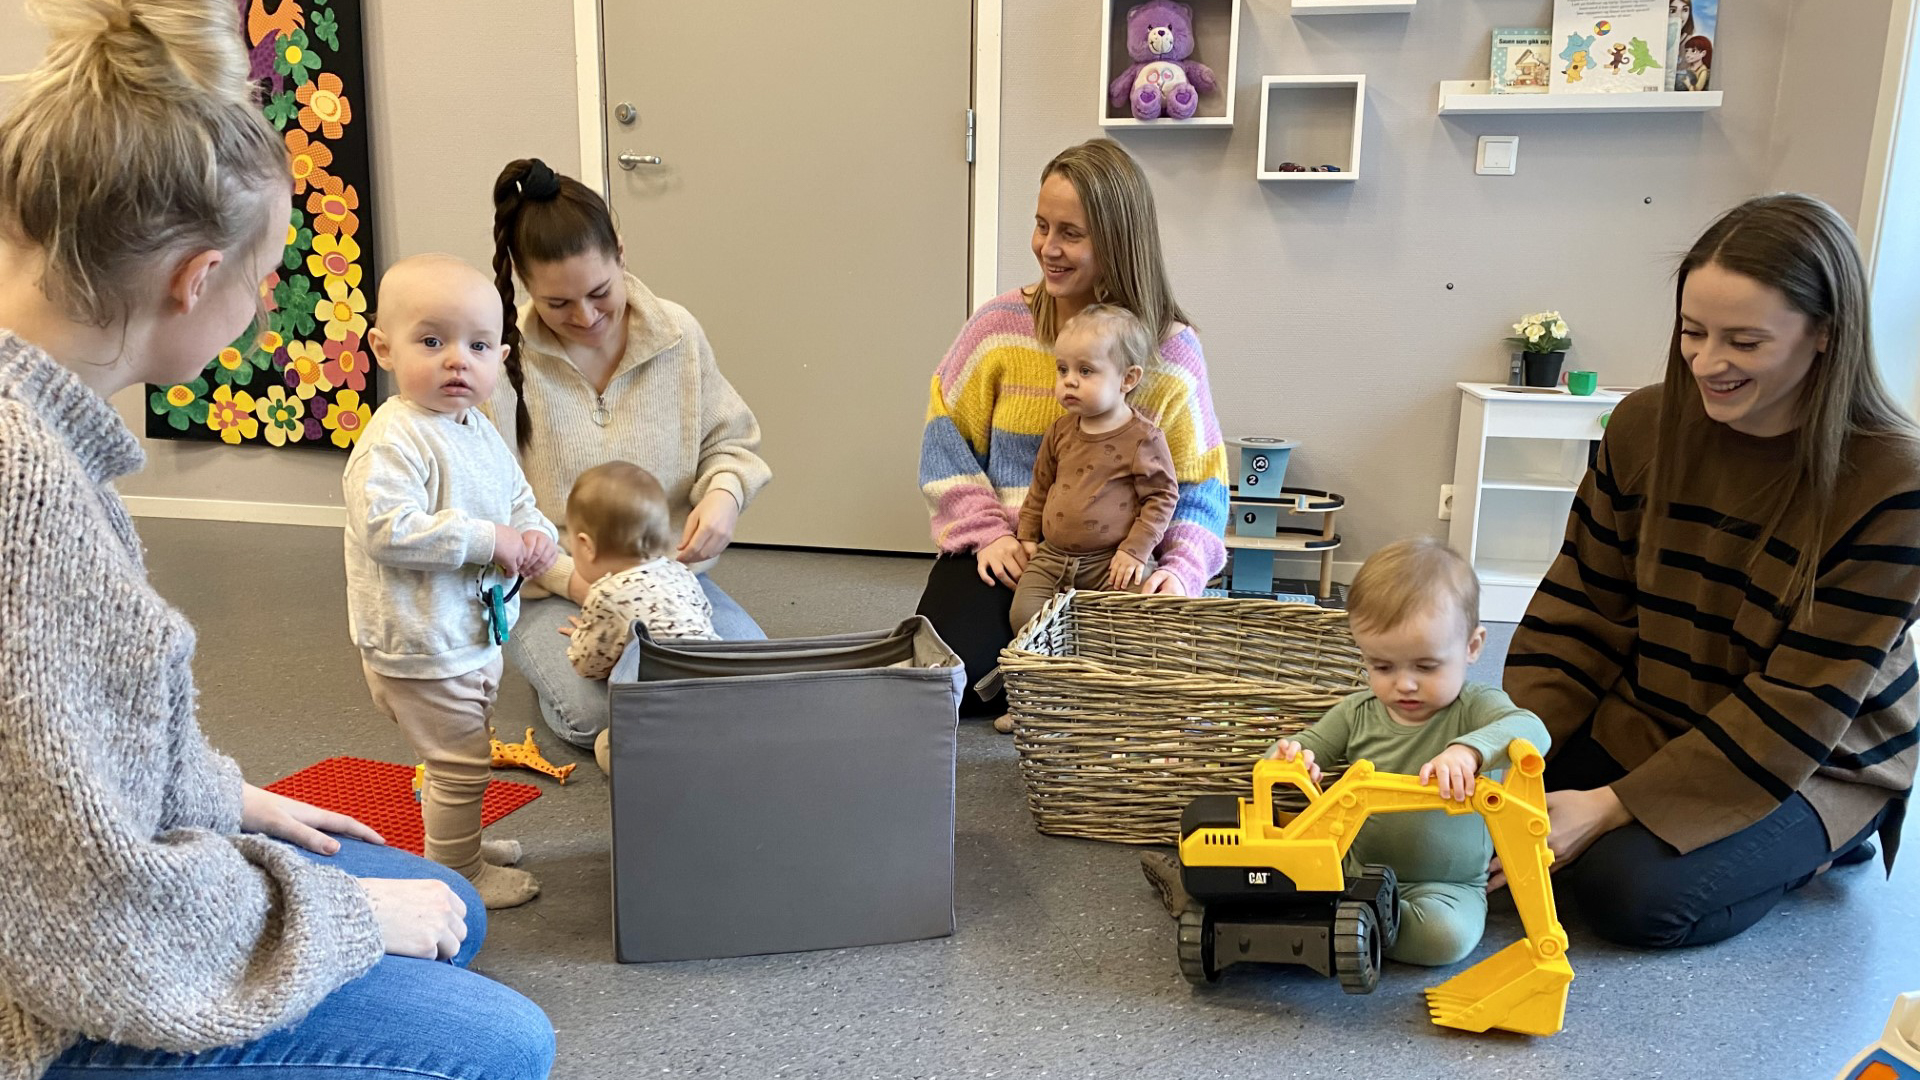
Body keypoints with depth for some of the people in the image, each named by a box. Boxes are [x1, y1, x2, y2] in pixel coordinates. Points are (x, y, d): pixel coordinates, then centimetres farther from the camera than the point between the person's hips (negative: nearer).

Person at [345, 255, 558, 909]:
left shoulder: (481, 432, 7)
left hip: (475, 633, 9)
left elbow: (520, 500, 18)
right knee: (461, 763, 2)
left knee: (457, 758, 27)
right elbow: (387, 529, -32)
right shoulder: (393, 440, -22)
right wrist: (488, 539, -28)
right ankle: (456, 872, 21)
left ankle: (459, 841, 46)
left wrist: (535, 537, -5)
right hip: (420, 643, -9)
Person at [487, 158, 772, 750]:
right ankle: (557, 658, 10)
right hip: (550, 589, -2)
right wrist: (570, 578, -21)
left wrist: (724, 491, -14)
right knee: (601, 712, -27)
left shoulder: (677, 332, -1)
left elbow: (729, 440, 9)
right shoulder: (503, 357, -10)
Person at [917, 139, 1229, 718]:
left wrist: (1180, 568, -17)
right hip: (1005, 558, 0)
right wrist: (986, 531, -11)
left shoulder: (1173, 352, -4)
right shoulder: (1000, 323, -2)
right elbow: (947, 433, 3)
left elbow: (1199, 485, 1)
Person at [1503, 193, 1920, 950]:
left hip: (1814, 766, -4)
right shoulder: (1645, 426, -8)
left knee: (1635, 893, -26)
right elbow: (1578, 610, -4)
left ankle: (1809, 844, 6)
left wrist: (1615, 806, -27)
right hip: (1641, 725, 5)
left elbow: (1804, 707, -21)